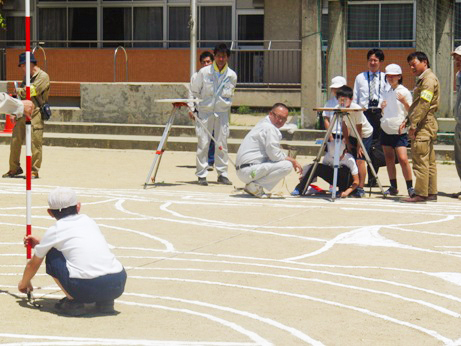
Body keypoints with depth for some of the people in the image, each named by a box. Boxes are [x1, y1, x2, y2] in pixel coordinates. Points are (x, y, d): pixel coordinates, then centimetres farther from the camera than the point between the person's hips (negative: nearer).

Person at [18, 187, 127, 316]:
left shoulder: (53, 232, 12)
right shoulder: (88, 221, 23)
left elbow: (33, 264, 28)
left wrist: (24, 283, 49)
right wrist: (40, 244, 56)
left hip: (86, 288, -4)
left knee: (52, 255, 18)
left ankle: (73, 301, 10)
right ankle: (105, 301, 17)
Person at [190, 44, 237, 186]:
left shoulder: (232, 75, 0)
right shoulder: (204, 72, -6)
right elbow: (194, 90, 5)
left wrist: (225, 103, 8)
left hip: (222, 112, 2)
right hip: (205, 111, -2)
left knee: (222, 143, 3)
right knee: (203, 143, -3)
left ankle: (222, 174, 12)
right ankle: (201, 175, 4)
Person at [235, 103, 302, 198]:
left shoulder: (264, 125, 20)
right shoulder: (270, 128, -11)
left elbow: (273, 153, 24)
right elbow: (275, 156, -15)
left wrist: (293, 161, 14)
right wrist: (292, 161, 0)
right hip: (249, 170, -10)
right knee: (287, 165, -17)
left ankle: (251, 185, 10)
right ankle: (255, 185, -13)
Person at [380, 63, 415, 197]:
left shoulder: (404, 92, -3)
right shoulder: (385, 91, 13)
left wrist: (404, 102, -23)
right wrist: (382, 108, 0)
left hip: (399, 131, -5)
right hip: (386, 129, 5)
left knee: (403, 159, -14)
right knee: (389, 158, 6)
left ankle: (410, 187, -9)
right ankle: (393, 187, 13)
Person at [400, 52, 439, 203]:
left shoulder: (429, 79, -12)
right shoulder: (423, 80, 21)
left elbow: (424, 104, -20)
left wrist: (414, 125, -21)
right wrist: (408, 121, 16)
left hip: (424, 125, -11)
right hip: (426, 126, 11)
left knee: (420, 159, -10)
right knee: (429, 161, 10)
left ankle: (421, 194, -10)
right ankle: (431, 193, 13)